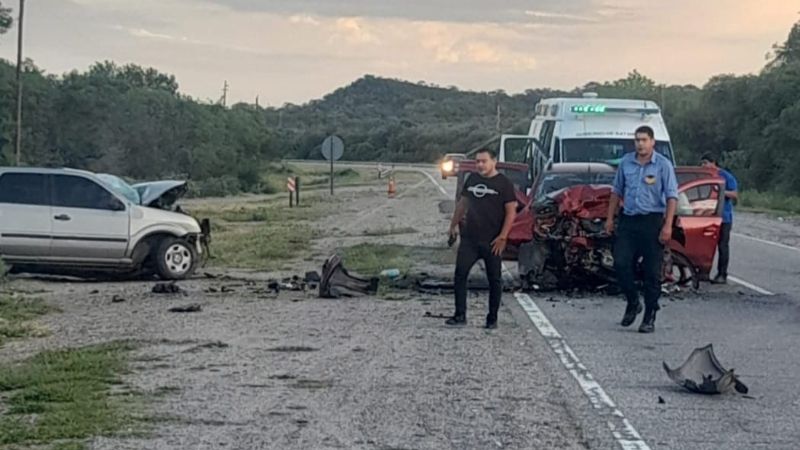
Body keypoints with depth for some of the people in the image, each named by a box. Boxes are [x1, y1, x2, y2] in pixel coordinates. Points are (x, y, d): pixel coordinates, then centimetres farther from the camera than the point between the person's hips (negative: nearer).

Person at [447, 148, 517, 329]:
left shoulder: (503, 183, -7)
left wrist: (503, 236, -15)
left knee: (494, 279, 5)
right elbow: (463, 203, 20)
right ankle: (460, 315, 4)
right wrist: (454, 225, 18)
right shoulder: (472, 179, 9)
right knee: (460, 274, -2)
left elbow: (511, 211, -9)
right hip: (469, 238, 4)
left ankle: (492, 318, 15)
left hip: (492, 241, -4)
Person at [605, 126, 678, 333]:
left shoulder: (663, 164, -3)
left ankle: (650, 317, 7)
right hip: (628, 220, 3)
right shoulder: (625, 162, 9)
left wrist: (667, 226, -14)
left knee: (652, 271, 0)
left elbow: (672, 197, -6)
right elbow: (617, 191, 17)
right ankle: (633, 303, 17)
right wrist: (610, 218, 12)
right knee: (621, 264, -5)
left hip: (652, 221, -3)